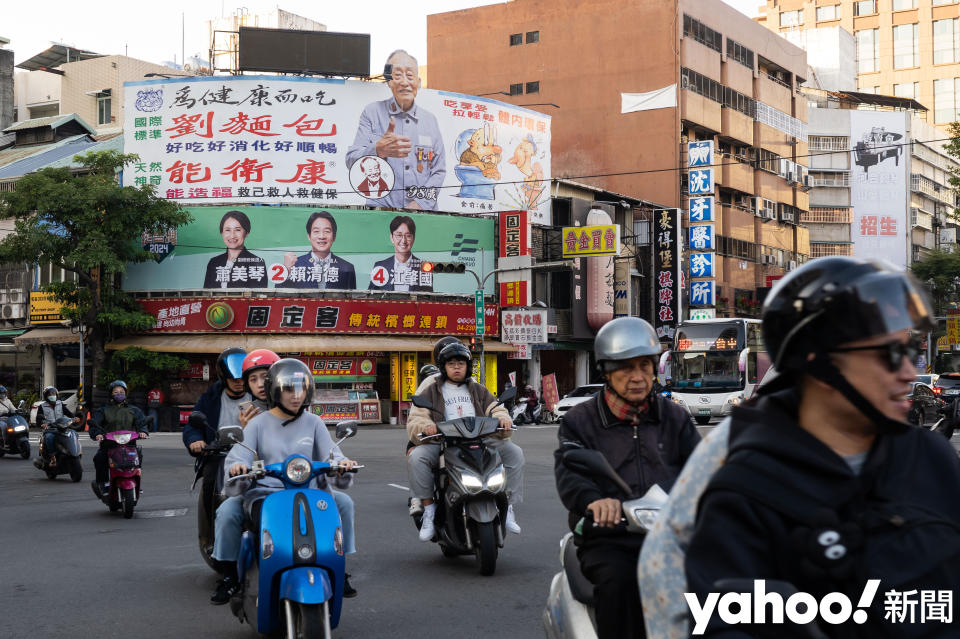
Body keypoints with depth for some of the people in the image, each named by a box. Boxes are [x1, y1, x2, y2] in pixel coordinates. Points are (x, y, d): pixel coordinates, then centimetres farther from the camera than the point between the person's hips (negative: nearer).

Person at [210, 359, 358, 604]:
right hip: (264, 492, -1)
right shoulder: (258, 423, 5)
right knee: (227, 511, -25)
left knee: (343, 502, -20)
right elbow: (239, 453, -5)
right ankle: (230, 576, -5)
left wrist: (341, 462, -21)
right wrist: (237, 465, -30)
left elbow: (330, 453, 3)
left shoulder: (313, 422, 10)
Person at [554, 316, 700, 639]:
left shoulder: (674, 417, 16)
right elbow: (569, 473, -11)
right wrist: (594, 500, -35)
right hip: (608, 540, -2)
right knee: (619, 580, -34)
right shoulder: (579, 421, 7)